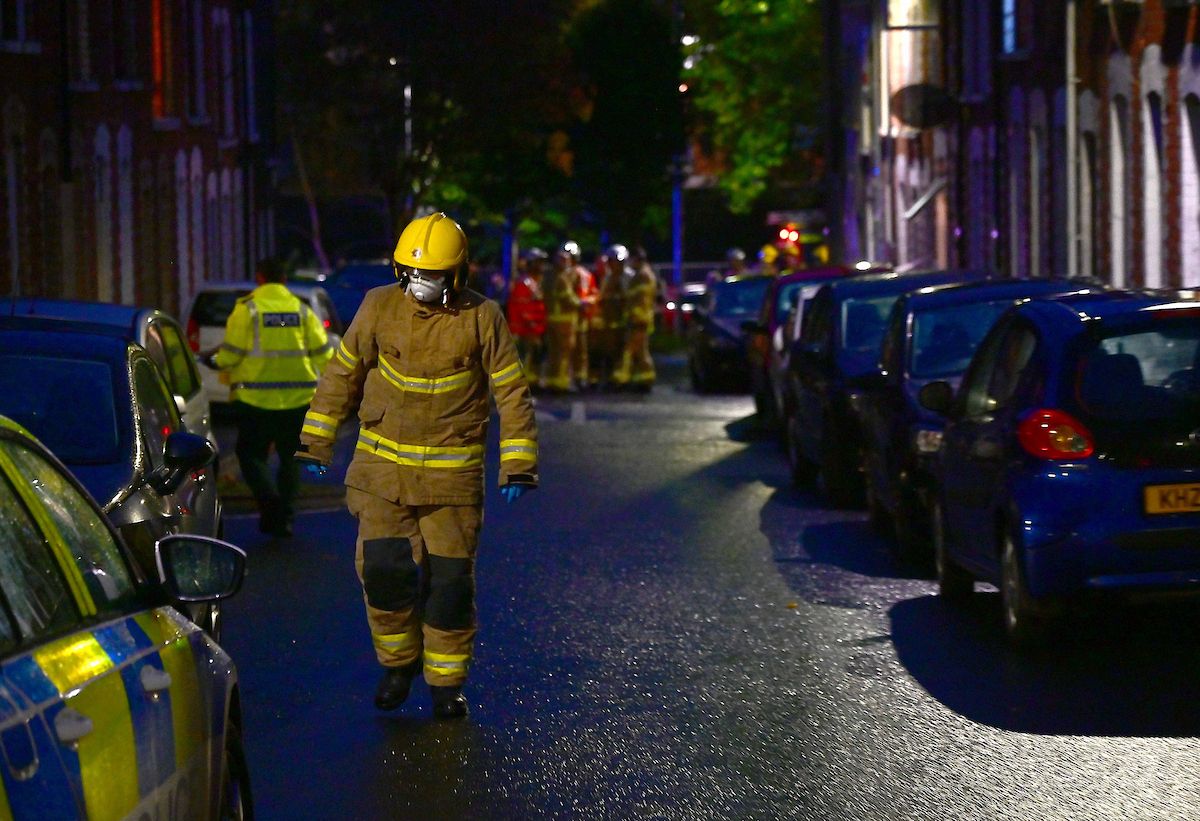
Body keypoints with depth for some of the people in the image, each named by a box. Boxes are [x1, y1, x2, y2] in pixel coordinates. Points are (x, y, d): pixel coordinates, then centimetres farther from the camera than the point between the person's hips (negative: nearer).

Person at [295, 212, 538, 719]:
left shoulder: (482, 319, -6)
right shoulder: (380, 308, -2)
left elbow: (512, 393, 0)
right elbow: (342, 374, 9)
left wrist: (519, 465, -5)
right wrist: (314, 444, 9)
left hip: (452, 474, -1)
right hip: (383, 468, 1)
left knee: (449, 579, -1)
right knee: (382, 568, -9)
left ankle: (447, 683, 15)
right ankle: (397, 663, 15)